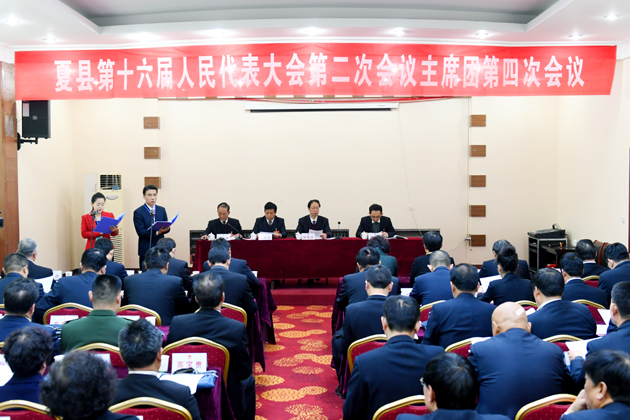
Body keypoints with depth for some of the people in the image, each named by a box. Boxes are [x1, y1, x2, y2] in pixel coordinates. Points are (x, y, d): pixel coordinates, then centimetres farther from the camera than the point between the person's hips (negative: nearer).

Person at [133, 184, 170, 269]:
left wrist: (166, 228, -17)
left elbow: (167, 228, 8)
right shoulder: (138, 212, -3)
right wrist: (157, 232, -25)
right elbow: (141, 232, -11)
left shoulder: (162, 210, 11)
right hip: (146, 250, -4)